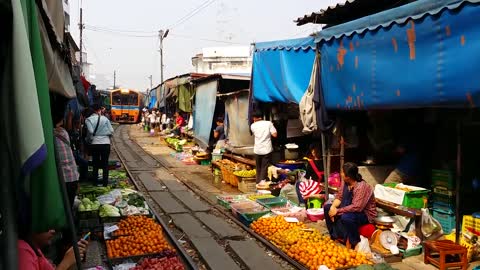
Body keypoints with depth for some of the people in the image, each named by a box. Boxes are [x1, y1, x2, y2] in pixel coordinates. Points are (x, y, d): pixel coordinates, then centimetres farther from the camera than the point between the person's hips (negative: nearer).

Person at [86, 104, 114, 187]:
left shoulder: (88, 119, -4)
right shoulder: (105, 119, -3)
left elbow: (90, 131, -16)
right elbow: (111, 131, -5)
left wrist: (95, 134, 4)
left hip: (95, 144, 0)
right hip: (105, 143, 0)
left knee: (95, 163, 14)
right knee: (105, 164, 9)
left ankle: (95, 182, 19)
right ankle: (105, 182, 11)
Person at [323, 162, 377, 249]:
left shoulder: (362, 187, -29)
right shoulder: (345, 183, -4)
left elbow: (356, 207, -35)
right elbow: (339, 197, 4)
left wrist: (337, 211, -29)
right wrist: (333, 207, -16)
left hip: (365, 214, -9)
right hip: (349, 210, 9)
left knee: (346, 217, -37)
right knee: (327, 207, 2)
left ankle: (355, 244, -17)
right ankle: (334, 236, 9)